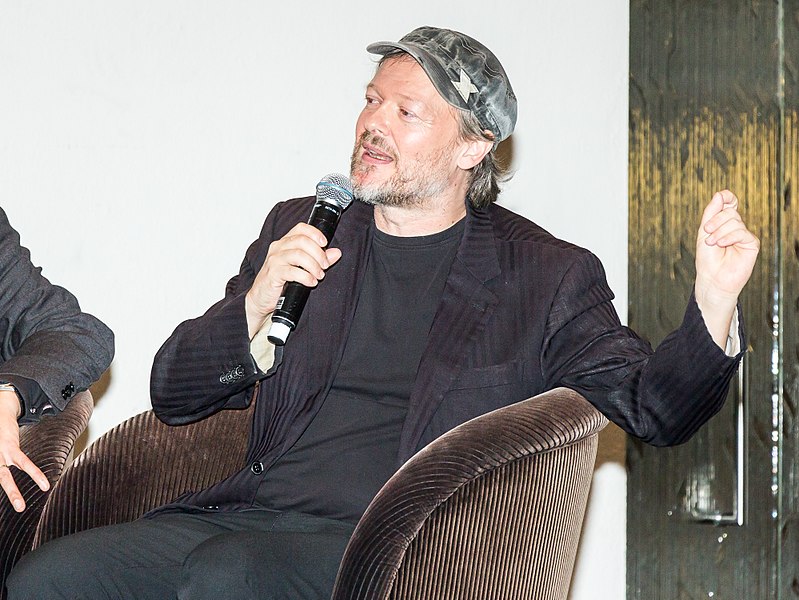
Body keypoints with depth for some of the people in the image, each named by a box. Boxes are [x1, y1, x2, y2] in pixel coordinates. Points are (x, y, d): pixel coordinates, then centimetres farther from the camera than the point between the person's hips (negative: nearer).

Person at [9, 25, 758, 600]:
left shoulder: (546, 278, 9)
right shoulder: (298, 231, 19)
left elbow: (653, 406, 3)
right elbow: (172, 394, 18)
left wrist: (713, 307, -17)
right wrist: (253, 310, -3)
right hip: (250, 514, 4)